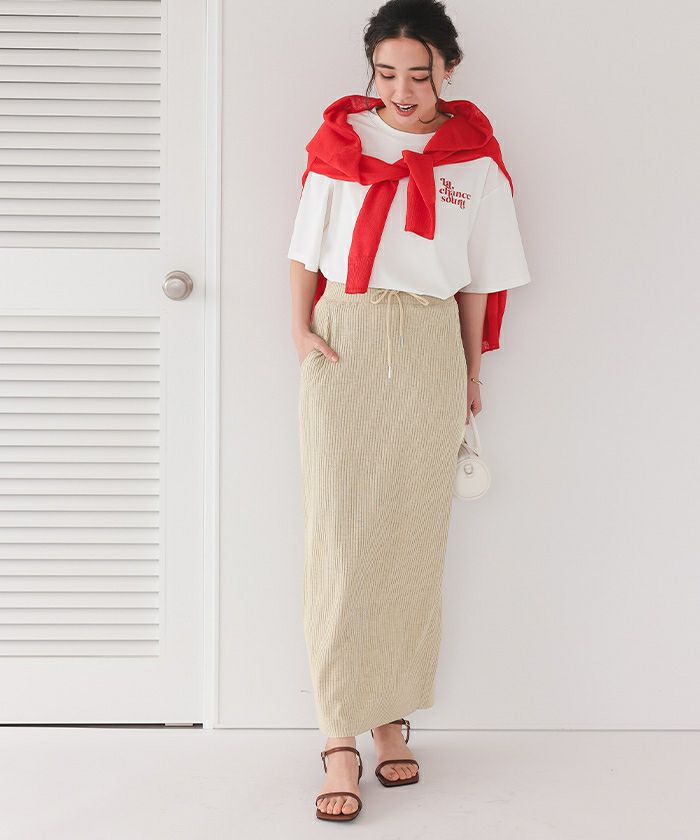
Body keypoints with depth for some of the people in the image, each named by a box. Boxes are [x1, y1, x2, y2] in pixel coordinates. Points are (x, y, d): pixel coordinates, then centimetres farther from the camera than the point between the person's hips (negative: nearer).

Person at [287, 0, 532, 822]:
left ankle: (392, 714, 18)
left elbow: (480, 278, 10)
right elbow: (308, 247, 8)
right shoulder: (341, 138, 6)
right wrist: (300, 328, -5)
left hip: (429, 347, 1)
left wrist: (472, 375, 11)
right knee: (339, 536, -5)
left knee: (413, 538, 5)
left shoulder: (473, 156, 6)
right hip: (343, 342, -1)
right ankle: (340, 738, -3)